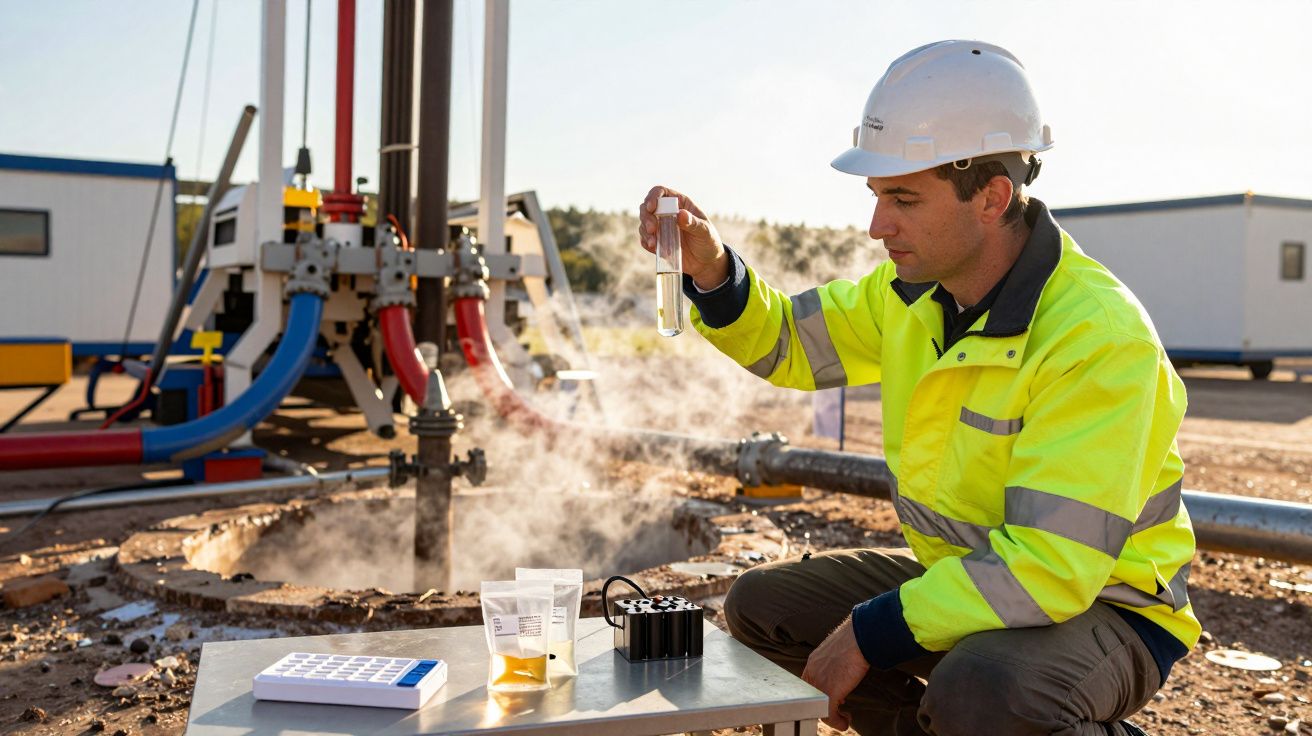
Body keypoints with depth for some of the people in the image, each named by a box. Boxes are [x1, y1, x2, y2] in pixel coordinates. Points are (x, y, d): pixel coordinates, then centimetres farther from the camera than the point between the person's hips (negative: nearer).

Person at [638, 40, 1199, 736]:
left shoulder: (1097, 334, -28)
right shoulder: (913, 287, -5)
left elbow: (1052, 564, -32)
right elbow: (790, 342, 8)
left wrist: (871, 632, -25)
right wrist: (712, 271, -13)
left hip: (1103, 605, -7)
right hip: (964, 577, 7)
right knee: (759, 604, 2)